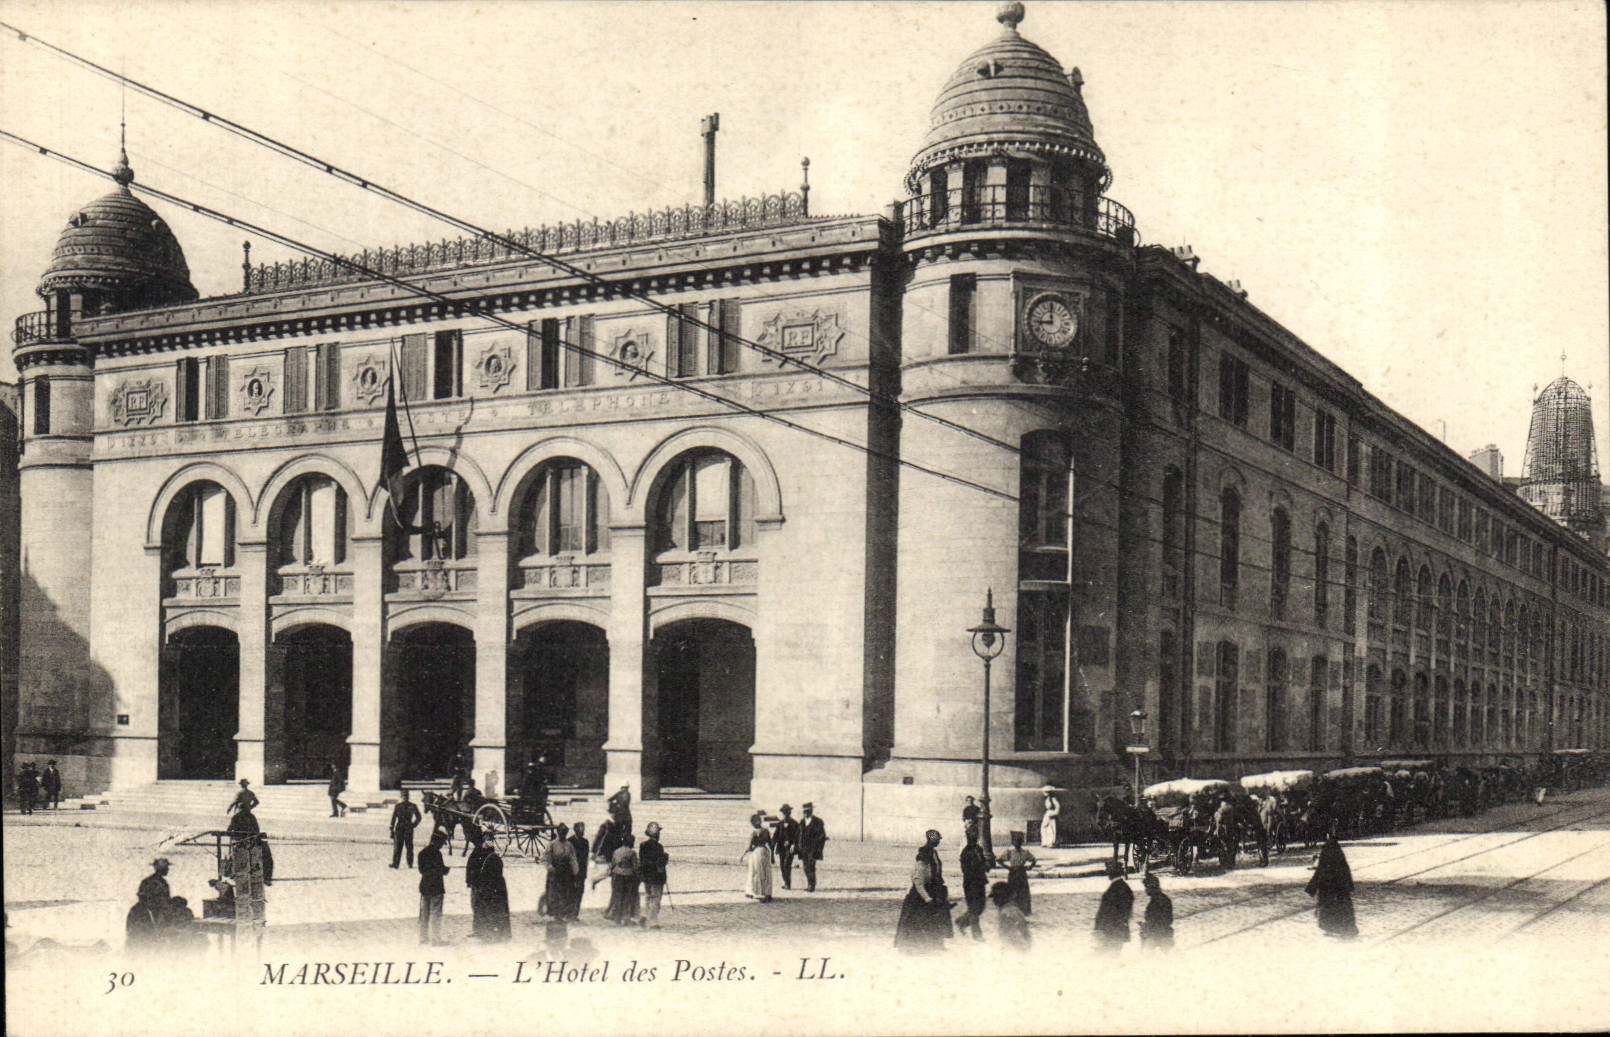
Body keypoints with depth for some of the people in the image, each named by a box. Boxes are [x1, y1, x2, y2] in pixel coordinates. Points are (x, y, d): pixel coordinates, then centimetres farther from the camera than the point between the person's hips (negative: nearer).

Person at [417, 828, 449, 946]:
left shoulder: (422, 852, 5)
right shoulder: (436, 853, -17)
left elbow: (421, 870, 10)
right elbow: (441, 870, -17)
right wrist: (446, 869, 4)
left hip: (424, 886, 7)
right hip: (436, 887, -7)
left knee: (424, 914, 14)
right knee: (436, 914, -1)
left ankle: (423, 938, 21)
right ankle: (435, 940, 1)